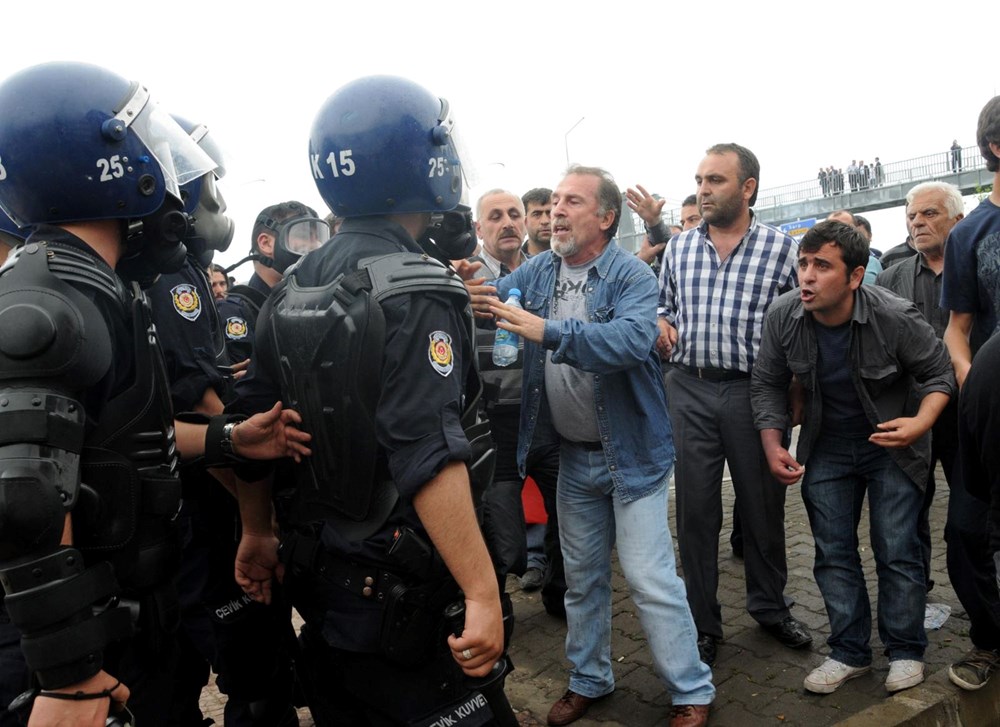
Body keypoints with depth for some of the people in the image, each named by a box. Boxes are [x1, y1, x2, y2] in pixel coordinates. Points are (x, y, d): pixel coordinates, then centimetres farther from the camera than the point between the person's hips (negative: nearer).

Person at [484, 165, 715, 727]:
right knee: (582, 577, 18)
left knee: (650, 577, 0)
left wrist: (549, 332, -40)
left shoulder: (631, 274, -15)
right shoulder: (538, 271, 3)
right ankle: (590, 681, 37)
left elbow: (633, 340, -32)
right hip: (574, 455, 6)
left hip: (632, 453, -5)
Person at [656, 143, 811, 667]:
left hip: (755, 391, -2)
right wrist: (661, 327, -3)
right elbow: (663, 305, 20)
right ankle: (702, 623, 21)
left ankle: (769, 606, 34)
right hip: (690, 390, 2)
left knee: (763, 505, 11)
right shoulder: (679, 247, 9)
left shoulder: (781, 247, 0)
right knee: (695, 510, 6)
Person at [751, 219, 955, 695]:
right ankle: (850, 652, 23)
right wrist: (773, 445, -11)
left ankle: (906, 651, 21)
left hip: (891, 446, -3)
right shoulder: (783, 316, -15)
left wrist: (922, 423, -27)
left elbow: (939, 373, -9)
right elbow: (768, 383, -3)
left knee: (897, 550, 1)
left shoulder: (895, 317, -23)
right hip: (826, 449, 3)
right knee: (832, 553, 8)